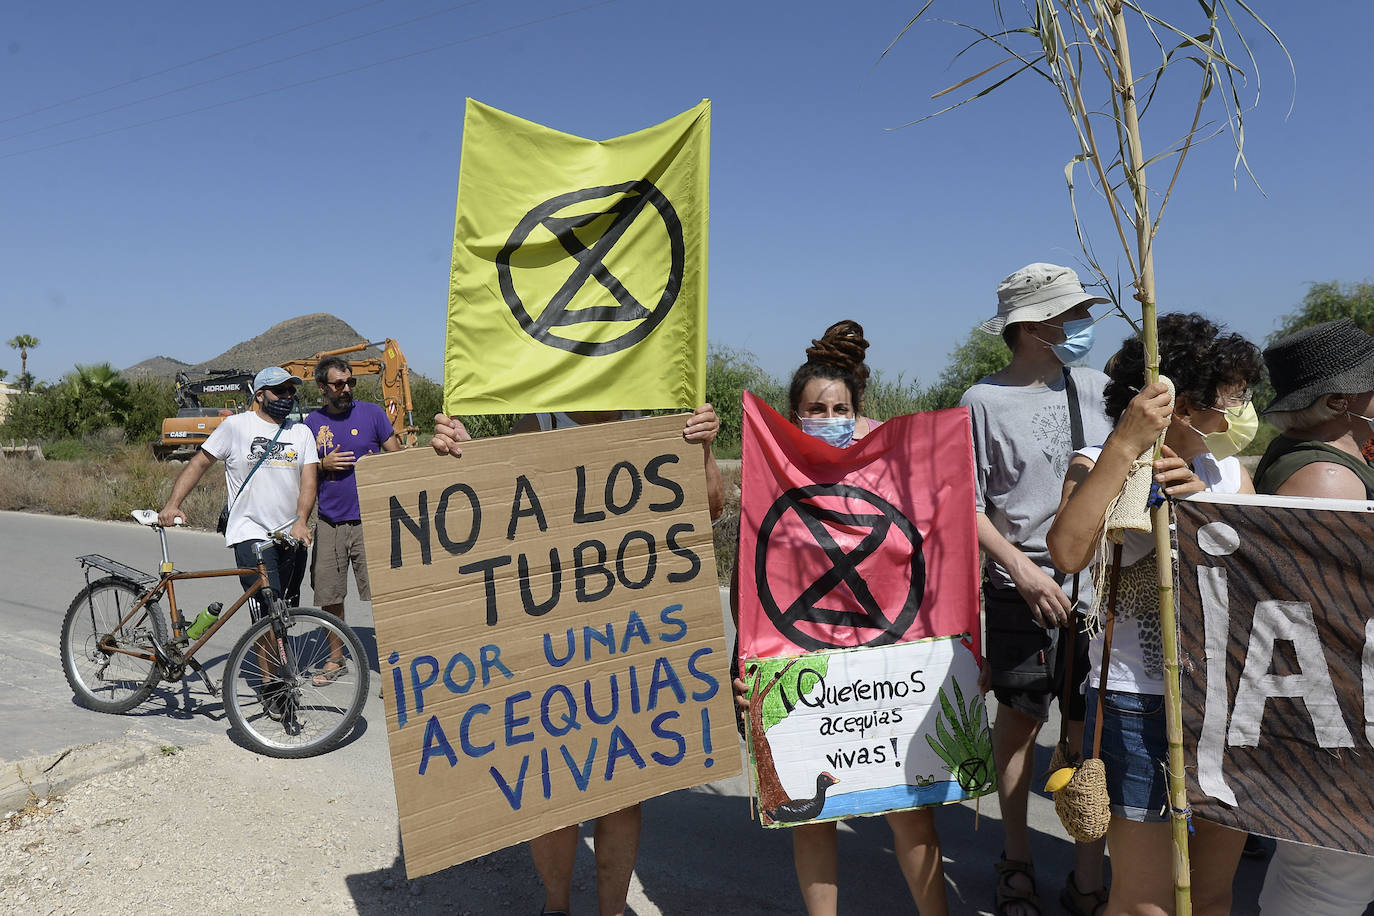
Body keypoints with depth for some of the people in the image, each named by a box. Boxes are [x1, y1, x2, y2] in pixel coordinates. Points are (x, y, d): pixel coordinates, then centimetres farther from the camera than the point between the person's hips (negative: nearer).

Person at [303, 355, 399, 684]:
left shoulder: (371, 413, 2)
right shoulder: (312, 422, 8)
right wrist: (323, 465, -5)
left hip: (369, 520, -3)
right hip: (329, 523, 3)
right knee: (329, 597, 9)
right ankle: (335, 658, 27)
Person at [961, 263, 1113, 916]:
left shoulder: (1096, 387, 7)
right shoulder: (984, 401, -4)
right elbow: (969, 505, -5)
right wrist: (1025, 570, -15)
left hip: (1098, 592, 3)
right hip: (1020, 593, -3)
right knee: (1020, 721, 10)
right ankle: (1016, 859, 30)